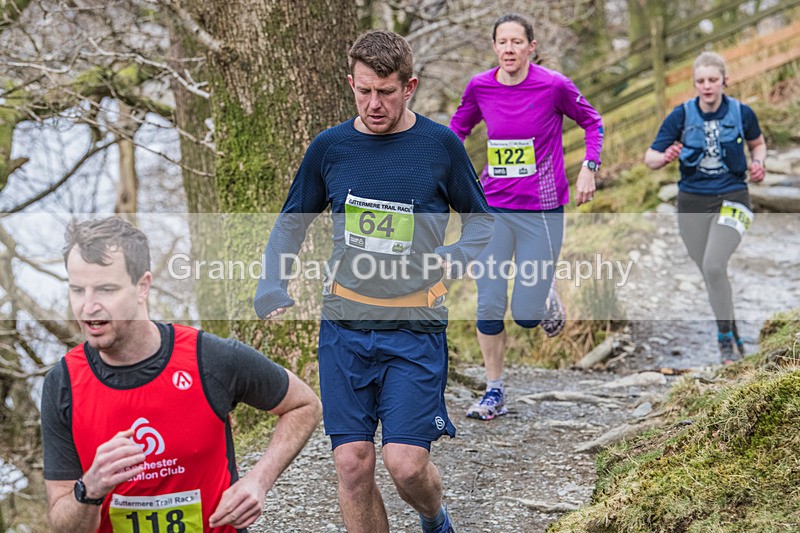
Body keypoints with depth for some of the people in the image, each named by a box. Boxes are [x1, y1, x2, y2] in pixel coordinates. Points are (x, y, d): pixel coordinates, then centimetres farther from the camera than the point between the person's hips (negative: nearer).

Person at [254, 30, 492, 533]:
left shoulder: (440, 145, -1)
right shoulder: (329, 147, 4)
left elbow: (483, 222, 10)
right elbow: (290, 225, 17)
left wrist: (450, 258, -10)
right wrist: (273, 293, 3)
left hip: (415, 327, -2)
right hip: (344, 326, 3)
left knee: (405, 463, -9)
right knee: (352, 463, 0)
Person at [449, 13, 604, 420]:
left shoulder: (554, 86, -10)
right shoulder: (479, 87, -2)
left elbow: (592, 122, 6)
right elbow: (457, 130, 17)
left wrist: (588, 169, -5)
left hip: (541, 211, -2)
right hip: (491, 208, 3)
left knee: (526, 315, -3)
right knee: (488, 307, -1)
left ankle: (547, 297, 34)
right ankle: (494, 393, 14)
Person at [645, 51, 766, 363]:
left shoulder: (742, 113, -5)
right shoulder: (681, 115, -7)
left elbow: (758, 143, 16)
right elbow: (650, 157, -9)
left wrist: (758, 163, -5)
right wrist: (664, 157, -31)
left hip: (731, 199, -2)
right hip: (692, 203, 2)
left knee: (714, 266, -21)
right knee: (710, 274, 8)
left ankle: (725, 336, -5)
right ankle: (733, 335, 28)